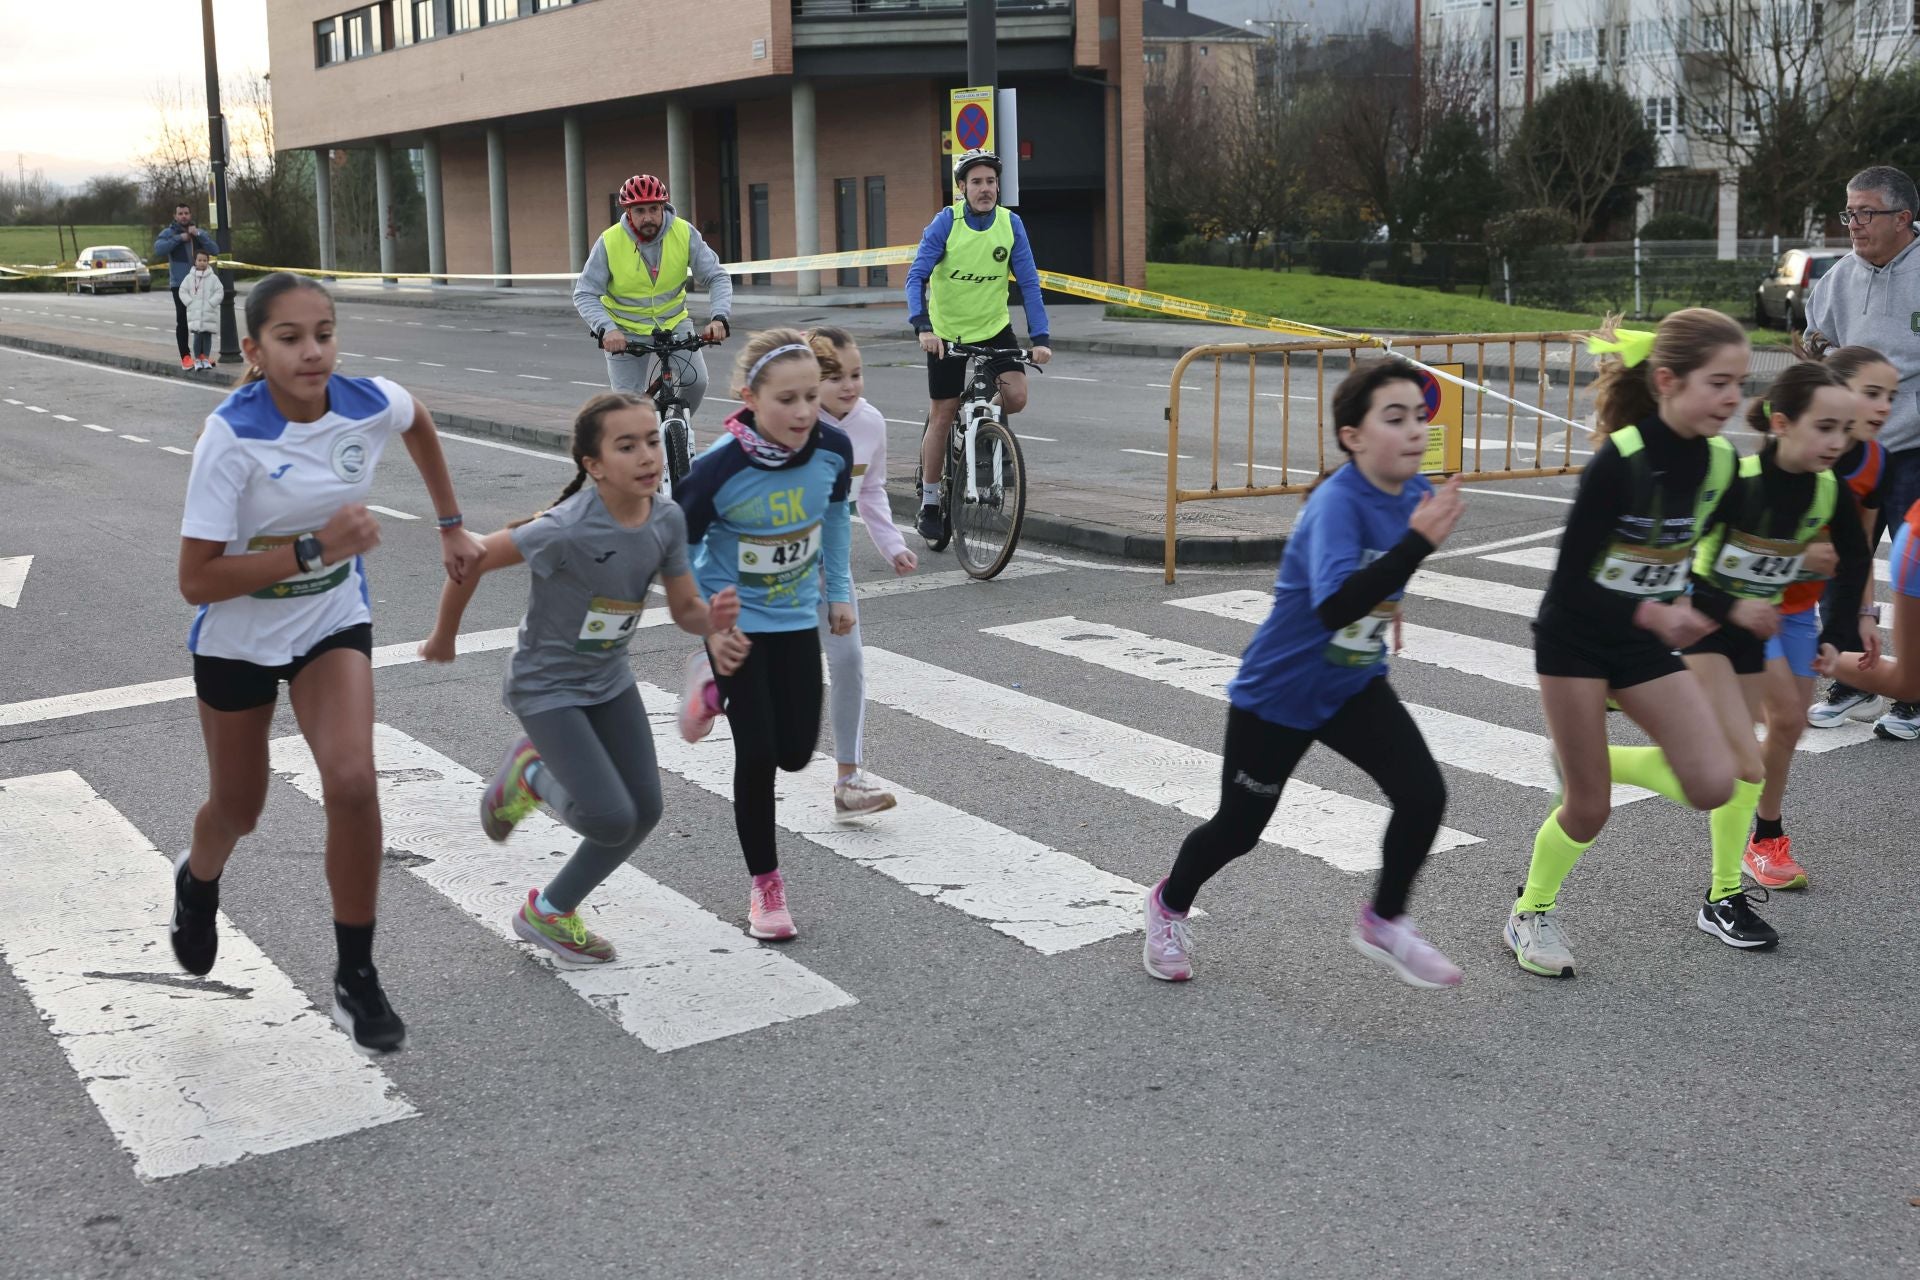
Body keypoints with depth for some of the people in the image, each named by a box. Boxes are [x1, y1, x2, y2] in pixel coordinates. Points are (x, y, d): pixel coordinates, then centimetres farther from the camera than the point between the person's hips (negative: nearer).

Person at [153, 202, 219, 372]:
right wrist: (179, 238, -19)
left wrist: (198, 234, -13)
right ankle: (185, 356, 3)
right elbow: (158, 249, -18)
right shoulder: (169, 232, 0)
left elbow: (214, 250, -3)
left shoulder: (199, 232, 11)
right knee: (182, 320, -2)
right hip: (179, 284, -4)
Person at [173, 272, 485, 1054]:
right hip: (238, 637, -1)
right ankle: (198, 879, 56)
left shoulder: (371, 404, -17)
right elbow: (197, 581, -26)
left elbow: (418, 423, 10)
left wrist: (451, 527, 11)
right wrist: (314, 549, -34)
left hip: (333, 624, 2)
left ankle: (356, 980, -2)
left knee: (352, 783, -20)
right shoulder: (233, 436, -27)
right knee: (239, 809, 16)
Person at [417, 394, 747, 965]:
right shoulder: (569, 529, -31)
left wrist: (715, 623, -27)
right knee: (611, 820, -16)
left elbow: (685, 608, -2)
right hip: (546, 686, -7)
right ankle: (531, 772, 17)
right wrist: (444, 637, -5)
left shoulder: (667, 518, -12)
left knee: (645, 810, 7)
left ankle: (550, 912, 27)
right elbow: (469, 561, -21)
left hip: (609, 679, 7)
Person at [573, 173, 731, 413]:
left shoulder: (685, 233, -16)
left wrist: (718, 318, -32)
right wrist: (606, 329, -35)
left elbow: (717, 278, -13)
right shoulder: (609, 241, -19)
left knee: (696, 381, -18)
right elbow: (584, 295, -17)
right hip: (626, 330, -1)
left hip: (673, 322, 1)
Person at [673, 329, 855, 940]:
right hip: (736, 621, -4)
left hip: (797, 616, 4)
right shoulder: (718, 468, -29)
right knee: (758, 752, -6)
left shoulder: (834, 448, -17)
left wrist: (839, 590, 12)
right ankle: (765, 883, 15)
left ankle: (716, 692, 40)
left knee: (796, 752, 8)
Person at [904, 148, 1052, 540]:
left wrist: (1039, 338, -20)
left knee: (1016, 397, -18)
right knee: (942, 416, 1)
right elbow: (916, 277, -21)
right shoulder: (946, 222, -15)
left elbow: (1029, 283, -9)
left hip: (994, 327, 2)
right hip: (947, 332, -2)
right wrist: (923, 327, -36)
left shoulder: (1011, 223, -9)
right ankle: (929, 502, 15)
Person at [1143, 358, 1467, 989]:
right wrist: (1418, 541, -49)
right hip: (1277, 693, -6)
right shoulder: (1335, 504, -30)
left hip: (1355, 686, 6)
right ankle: (1170, 905, 42)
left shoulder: (1414, 494, -7)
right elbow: (1335, 606, -47)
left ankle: (1384, 922, 11)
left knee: (1424, 794, -13)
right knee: (1239, 828, 12)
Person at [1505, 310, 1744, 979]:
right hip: (1575, 640, -5)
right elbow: (1570, 582, -23)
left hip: (1646, 644, 5)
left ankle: (1590, 759, 19)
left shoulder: (1719, 461, -6)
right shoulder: (1619, 461, -24)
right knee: (1588, 811, 1)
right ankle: (1531, 912, 28)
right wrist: (1653, 615, -32)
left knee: (1713, 785, -8)